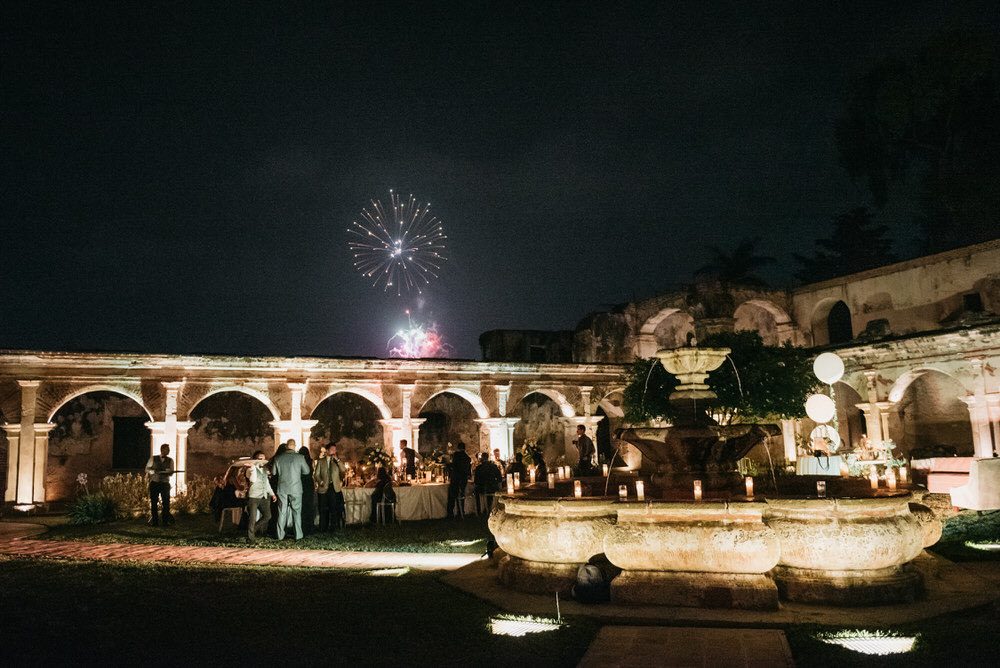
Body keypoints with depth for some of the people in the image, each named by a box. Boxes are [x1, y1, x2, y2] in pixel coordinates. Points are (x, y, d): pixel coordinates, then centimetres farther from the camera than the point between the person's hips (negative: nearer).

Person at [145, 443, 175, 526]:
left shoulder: (170, 460, 6)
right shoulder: (153, 458, 6)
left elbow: (171, 472, 0)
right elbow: (147, 469, 6)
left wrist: (161, 472, -20)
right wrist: (154, 471, -14)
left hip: (165, 484, 0)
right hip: (154, 483, 0)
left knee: (166, 503, -4)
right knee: (153, 502, 2)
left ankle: (166, 521, 2)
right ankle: (154, 521, 10)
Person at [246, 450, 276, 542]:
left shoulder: (264, 470, 16)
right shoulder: (251, 469, -6)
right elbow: (253, 480, -25)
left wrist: (272, 494, 22)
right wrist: (253, 468, -32)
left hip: (264, 497, 7)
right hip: (253, 497, -7)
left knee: (267, 516, 7)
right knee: (252, 518, -4)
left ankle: (255, 529, 26)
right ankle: (250, 537, 6)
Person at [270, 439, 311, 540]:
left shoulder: (278, 458, -2)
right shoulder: (300, 457, -8)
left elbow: (273, 472, 8)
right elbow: (306, 471, 0)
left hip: (282, 488, 2)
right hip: (296, 488, -2)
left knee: (282, 512, 10)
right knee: (296, 511, 5)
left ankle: (280, 535, 14)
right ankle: (298, 535, 4)